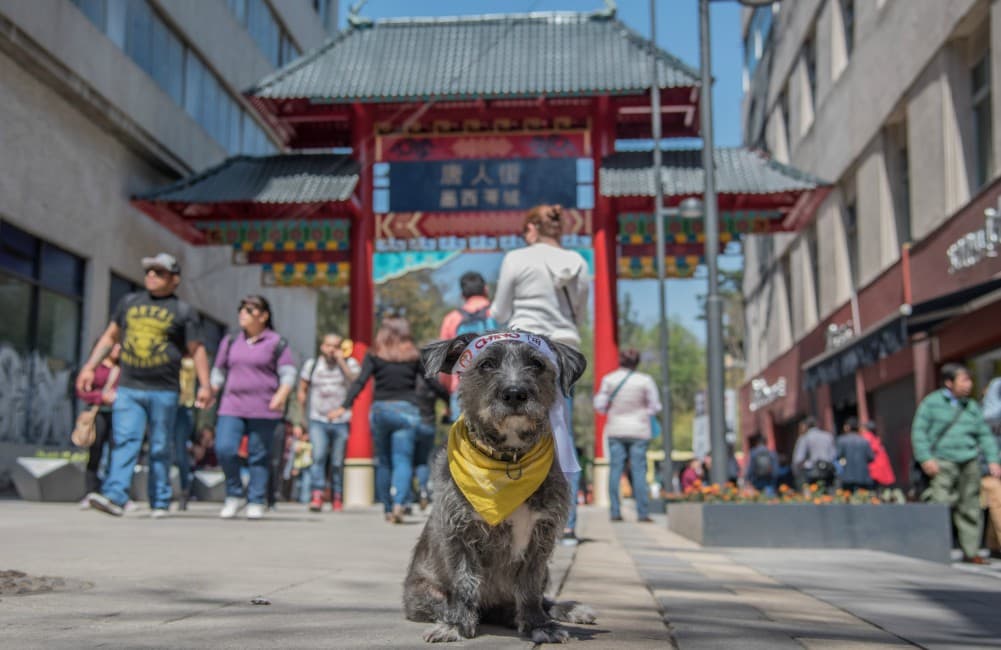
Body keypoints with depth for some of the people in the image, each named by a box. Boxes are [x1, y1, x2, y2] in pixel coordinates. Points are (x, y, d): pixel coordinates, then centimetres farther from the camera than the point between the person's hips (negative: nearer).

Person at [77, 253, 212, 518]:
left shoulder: (183, 311, 5)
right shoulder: (129, 302, 15)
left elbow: (197, 349, 3)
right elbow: (110, 336, 21)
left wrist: (205, 385, -4)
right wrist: (90, 367, 14)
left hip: (163, 391, -2)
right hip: (128, 389, 3)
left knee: (160, 448, 2)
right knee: (124, 441, -10)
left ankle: (160, 502, 9)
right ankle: (115, 496, -19)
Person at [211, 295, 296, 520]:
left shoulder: (276, 343, 4)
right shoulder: (230, 341, 15)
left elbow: (288, 373, -1)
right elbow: (219, 371, 22)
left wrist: (281, 395, -18)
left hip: (264, 410, -3)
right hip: (232, 408, 3)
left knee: (259, 456, 1)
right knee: (224, 449, -13)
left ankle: (256, 503, 12)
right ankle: (234, 495, 6)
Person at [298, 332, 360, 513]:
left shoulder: (349, 364, 4)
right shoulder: (311, 365, 8)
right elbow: (302, 391, 17)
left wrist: (341, 362, -15)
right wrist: (305, 411, 11)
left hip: (341, 421, 0)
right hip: (318, 421, 0)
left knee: (337, 462, 3)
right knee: (318, 456, -18)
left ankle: (337, 497, 16)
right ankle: (317, 495, -22)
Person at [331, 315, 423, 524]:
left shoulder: (374, 354, 4)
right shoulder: (414, 355, 5)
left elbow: (360, 381, -6)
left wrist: (344, 407, -10)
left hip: (380, 409, 1)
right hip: (406, 410, -1)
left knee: (383, 461, 13)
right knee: (403, 460, -3)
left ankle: (388, 509, 18)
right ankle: (398, 503, -25)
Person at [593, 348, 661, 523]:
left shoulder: (608, 379, -3)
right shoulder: (645, 380, -8)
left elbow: (600, 405, 0)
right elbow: (655, 407, -2)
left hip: (615, 430, 2)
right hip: (638, 430, -2)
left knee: (615, 469, 4)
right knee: (638, 470, 1)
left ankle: (615, 511, 3)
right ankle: (642, 513, 0)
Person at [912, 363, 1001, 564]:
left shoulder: (972, 407, 16)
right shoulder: (932, 402, 2)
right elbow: (919, 431, -1)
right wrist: (926, 458, -10)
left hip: (969, 462, 4)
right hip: (943, 462, -4)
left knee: (969, 507, 3)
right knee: (941, 503, -14)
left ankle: (970, 552, 12)